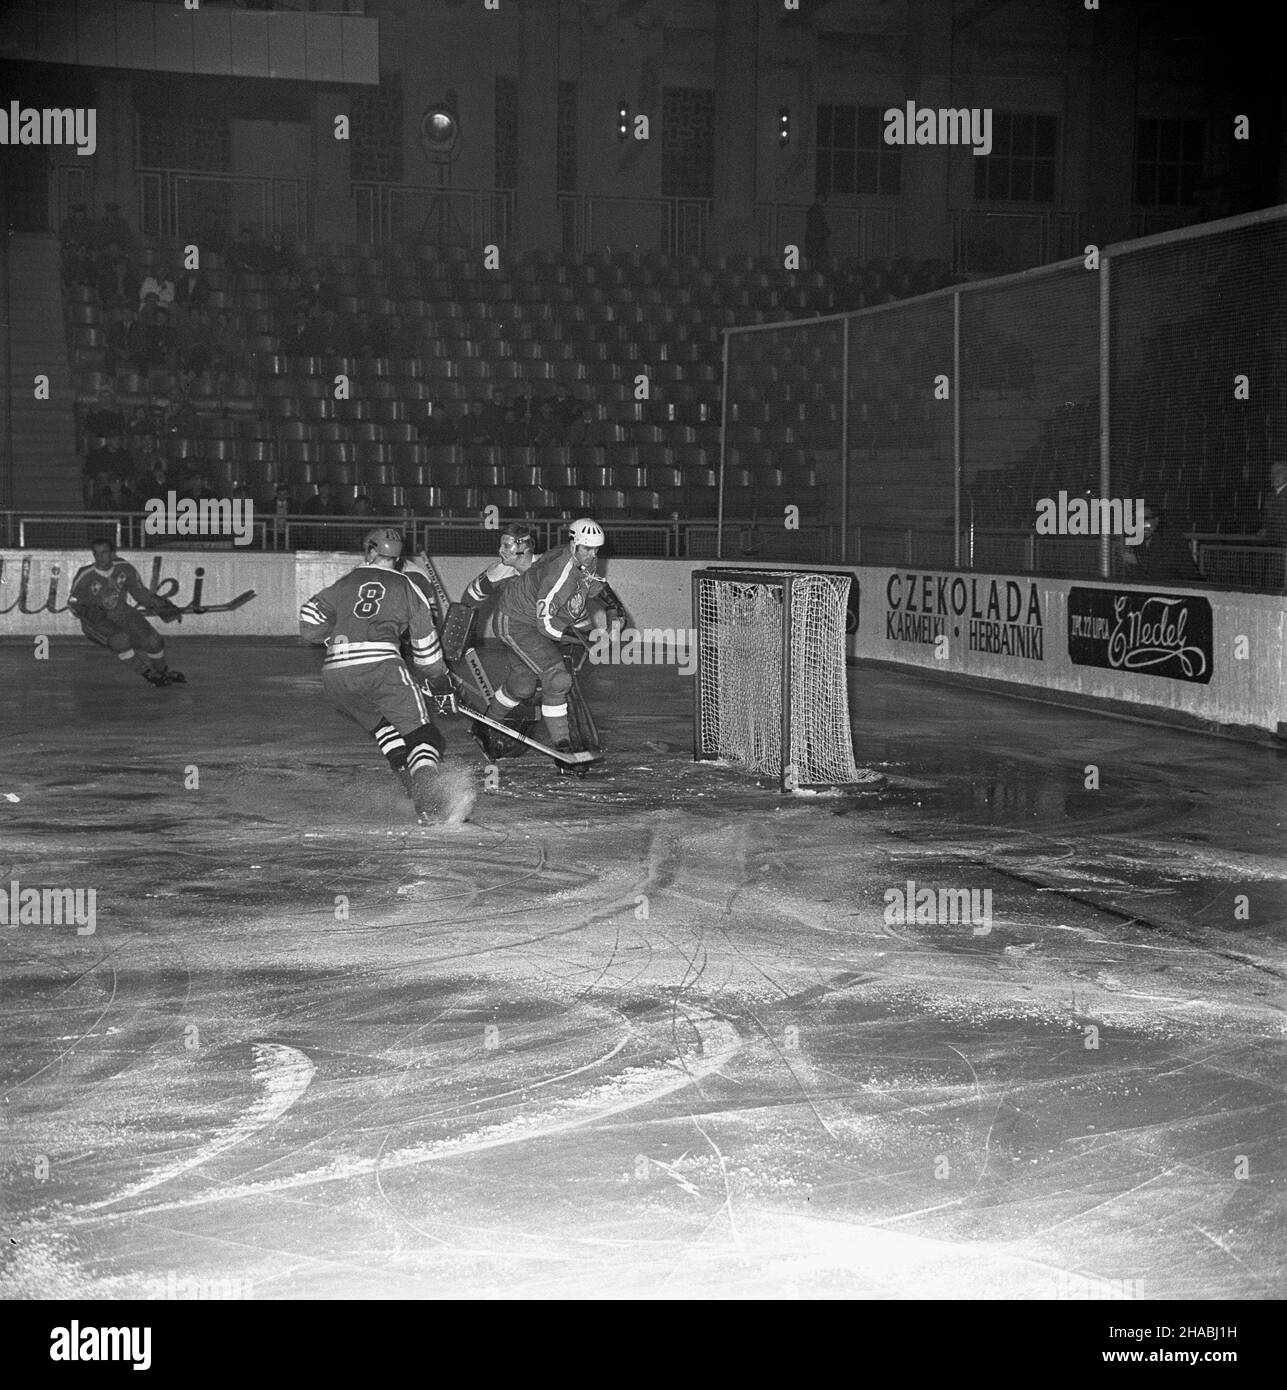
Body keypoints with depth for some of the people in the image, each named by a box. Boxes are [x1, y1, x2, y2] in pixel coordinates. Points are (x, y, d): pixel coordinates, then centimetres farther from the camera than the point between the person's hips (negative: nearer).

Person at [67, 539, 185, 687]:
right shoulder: (85, 576, -18)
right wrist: (89, 612, -26)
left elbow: (140, 593, 4)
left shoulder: (125, 568, -9)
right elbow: (73, 602, -6)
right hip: (96, 622, -3)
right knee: (119, 640, -33)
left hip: (121, 612, 4)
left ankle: (162, 672, 19)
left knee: (152, 640, -13)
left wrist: (165, 607, -1)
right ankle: (149, 675, -14)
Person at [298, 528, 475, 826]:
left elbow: (308, 624, 16)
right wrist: (440, 681, 32)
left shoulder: (344, 584, 21)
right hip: (381, 666, -3)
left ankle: (409, 777, 9)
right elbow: (425, 642, 20)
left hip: (334, 676, 3)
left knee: (382, 723, 28)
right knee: (421, 734, -5)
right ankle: (429, 799, -31)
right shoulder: (405, 586, 17)